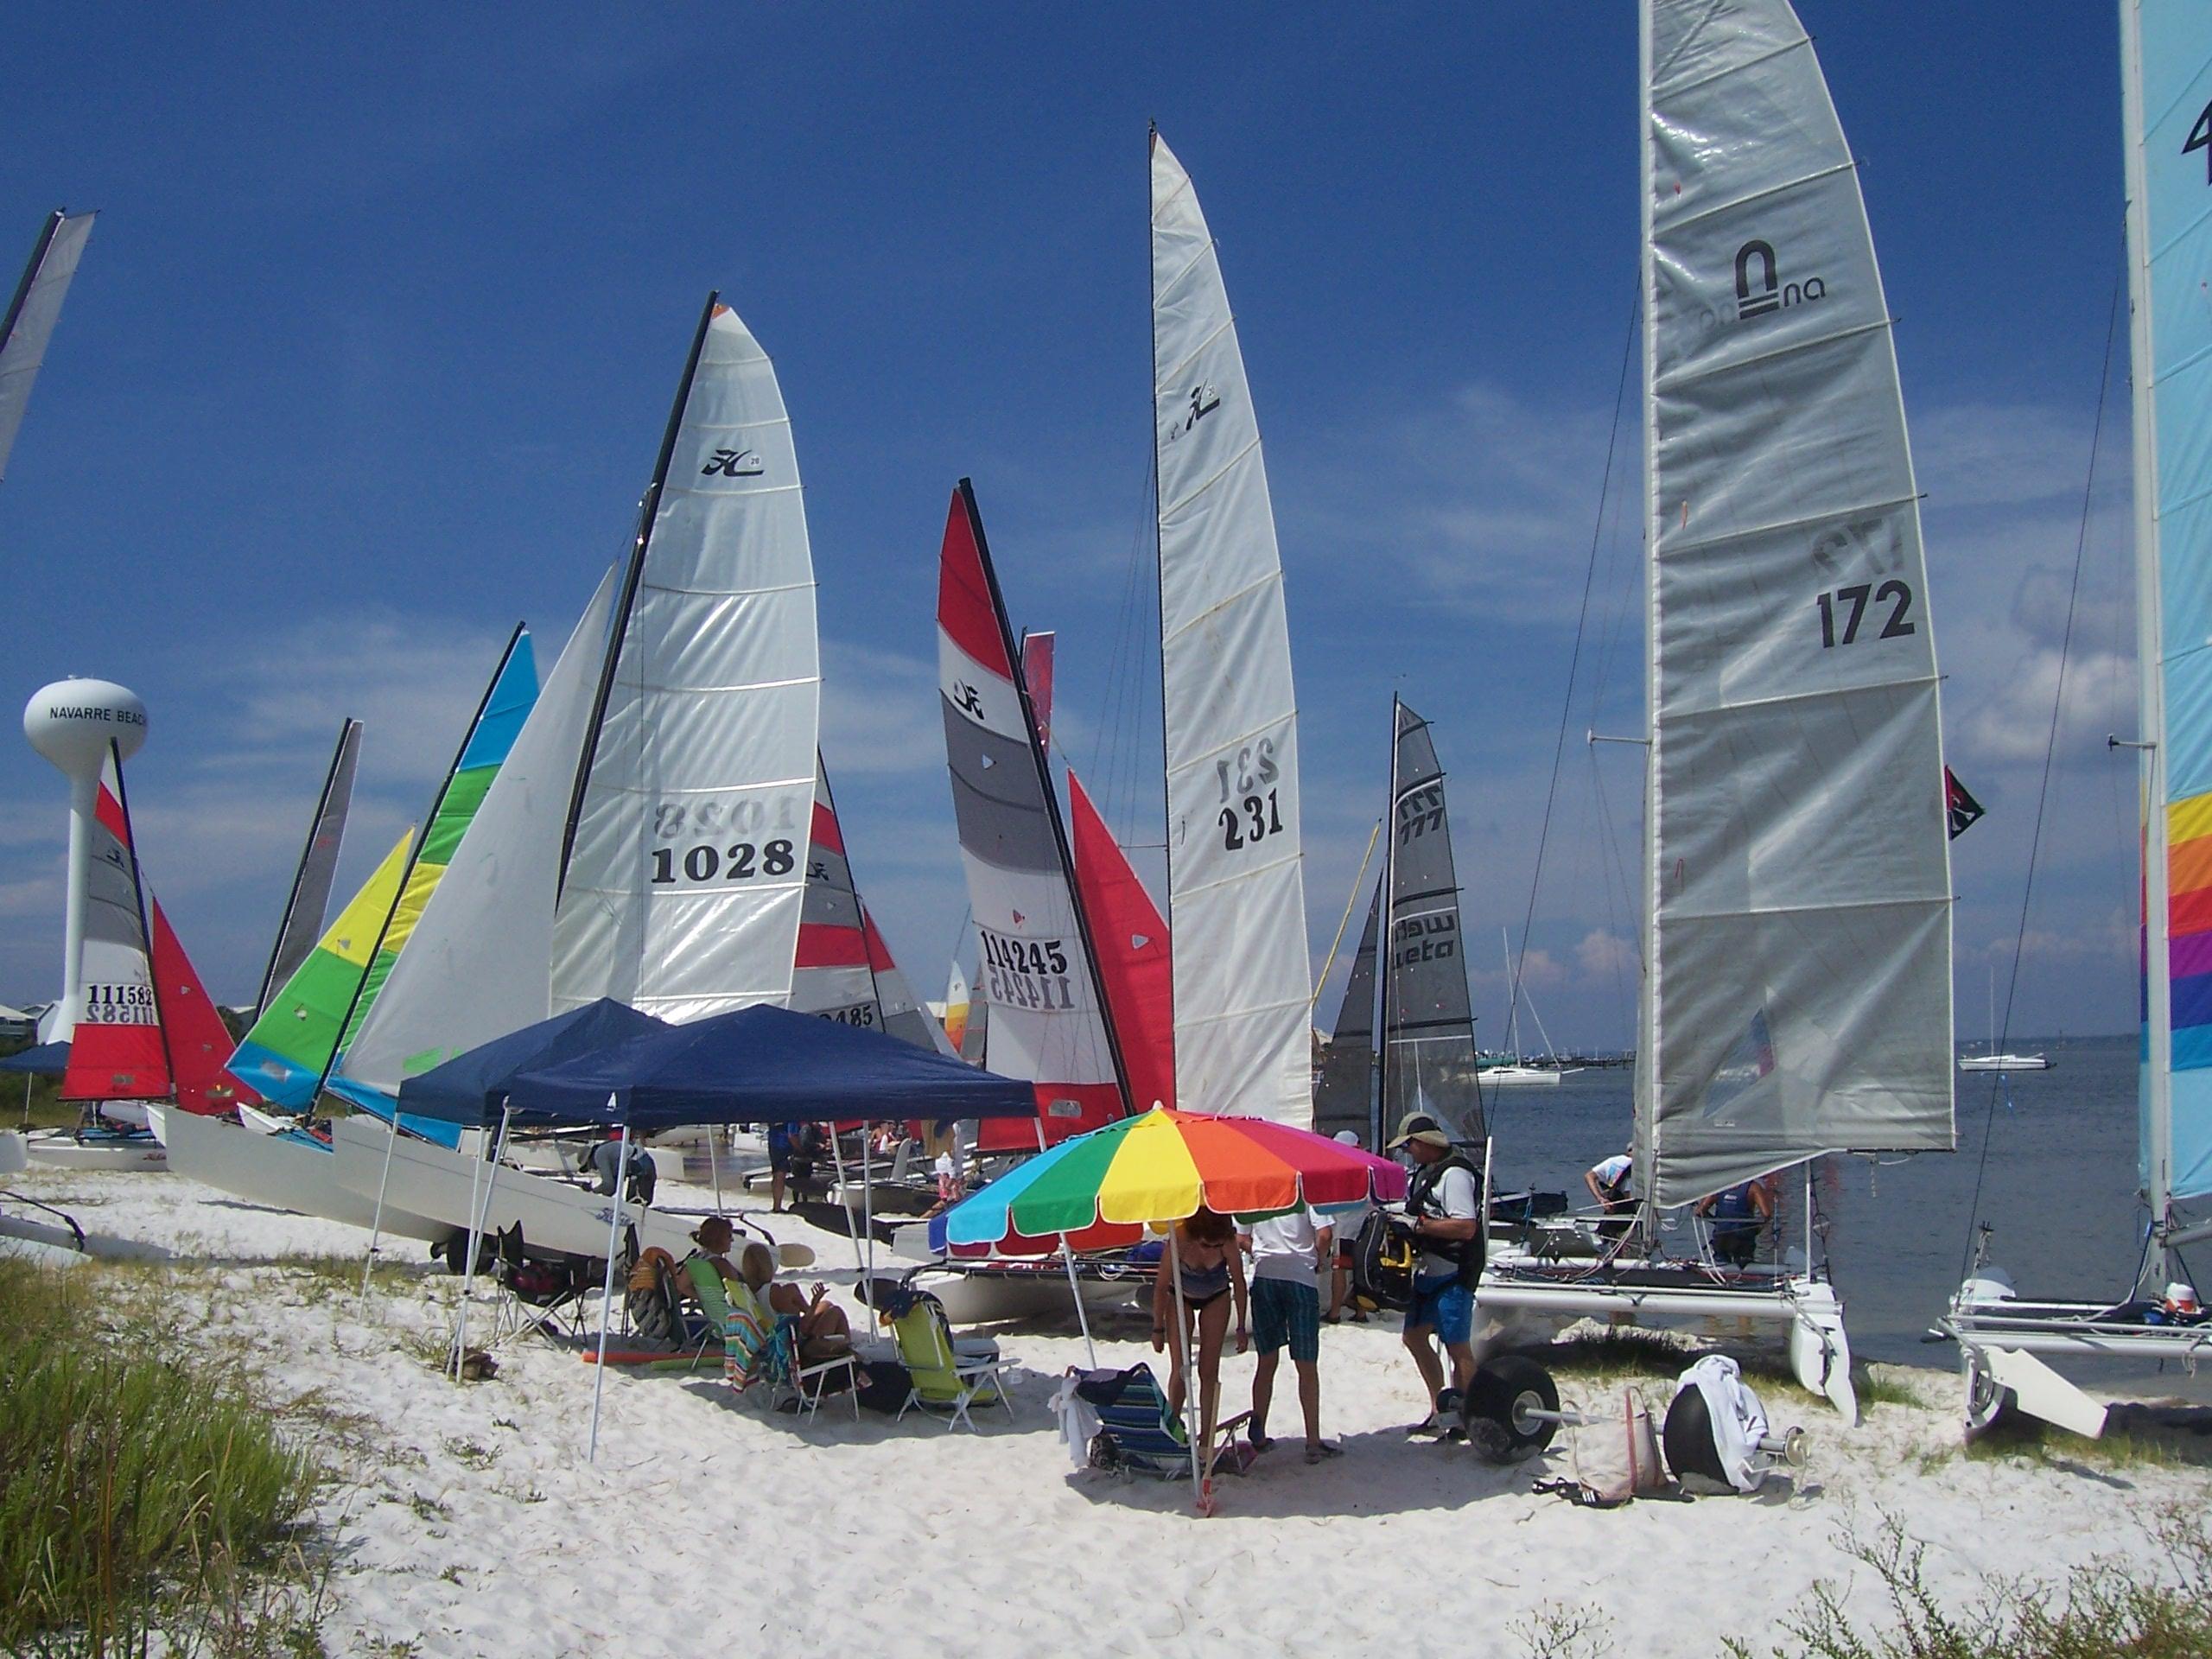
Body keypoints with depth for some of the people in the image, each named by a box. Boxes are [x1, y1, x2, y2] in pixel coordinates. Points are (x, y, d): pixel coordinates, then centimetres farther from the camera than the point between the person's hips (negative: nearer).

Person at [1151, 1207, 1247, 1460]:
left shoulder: (1228, 1244, -33)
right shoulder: (1180, 1240, -36)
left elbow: (1239, 1284, -17)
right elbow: (1161, 1286, -22)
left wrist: (1241, 1328, -11)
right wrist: (1158, 1328, -15)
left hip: (1215, 1298, 1)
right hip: (1181, 1296, -1)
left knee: (1209, 1370, -1)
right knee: (1179, 1368, -6)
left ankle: (1206, 1438, 3)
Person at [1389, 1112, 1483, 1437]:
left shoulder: (1454, 1174, -16)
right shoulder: (1423, 1173, 13)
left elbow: (1466, 1227, -24)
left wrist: (1418, 1225, -22)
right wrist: (1398, 1221, 4)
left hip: (1453, 1276, -10)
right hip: (1427, 1272, 10)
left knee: (1458, 1346, -3)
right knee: (1415, 1337, 14)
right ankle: (1441, 1410, 22)